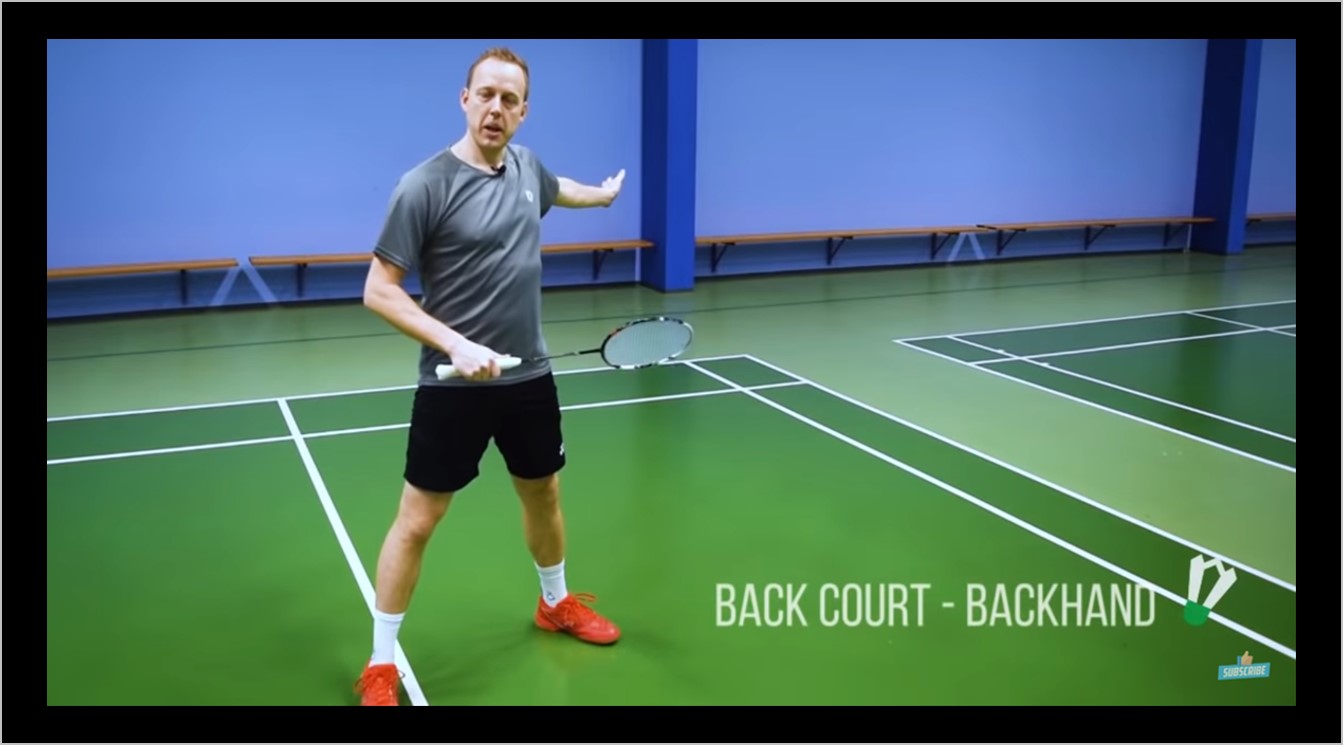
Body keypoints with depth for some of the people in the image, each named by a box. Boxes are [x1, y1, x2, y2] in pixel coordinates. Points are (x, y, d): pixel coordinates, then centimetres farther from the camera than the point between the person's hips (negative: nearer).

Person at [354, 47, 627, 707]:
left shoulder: (525, 166, 3)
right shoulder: (425, 187, -17)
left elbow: (558, 190, 30)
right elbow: (378, 290, -16)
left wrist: (605, 193, 48)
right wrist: (455, 344, -26)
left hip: (529, 376, 6)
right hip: (455, 385, -6)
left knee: (543, 493, 21)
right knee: (417, 520, 1)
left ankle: (556, 604, 46)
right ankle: (380, 665, 16)